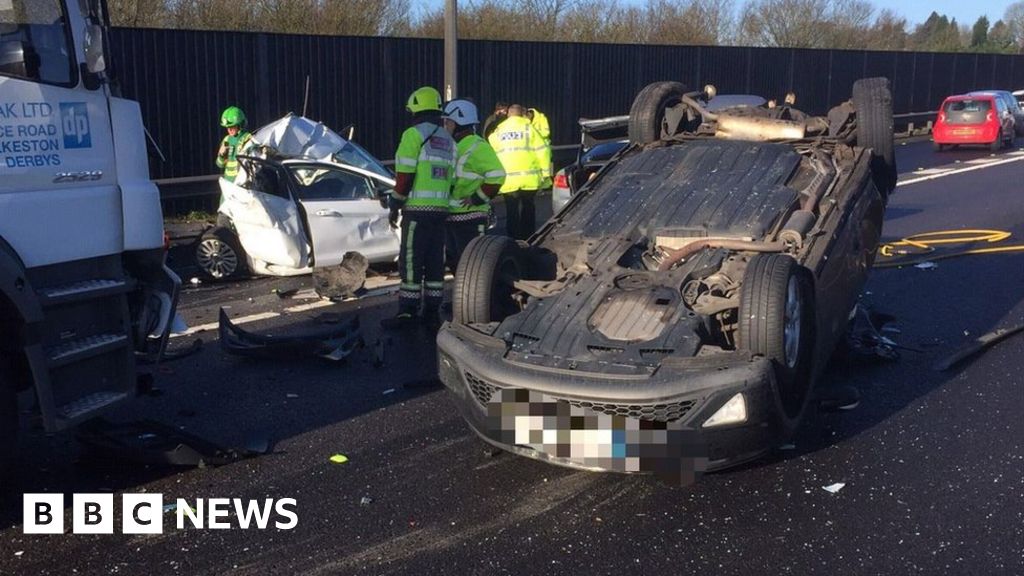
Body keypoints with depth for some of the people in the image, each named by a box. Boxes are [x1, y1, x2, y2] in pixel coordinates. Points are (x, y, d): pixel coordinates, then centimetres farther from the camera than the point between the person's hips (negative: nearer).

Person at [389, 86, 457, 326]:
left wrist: (395, 206, -5)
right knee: (435, 261, 10)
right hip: (440, 209, 7)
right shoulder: (448, 140, 17)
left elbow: (405, 175, -11)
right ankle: (432, 312, 13)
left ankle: (408, 311, -2)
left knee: (411, 261, -3)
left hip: (417, 208, -7)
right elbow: (451, 178, 16)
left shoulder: (414, 134, -6)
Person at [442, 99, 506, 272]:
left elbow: (496, 176, -22)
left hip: (470, 216, -10)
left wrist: (477, 199, -19)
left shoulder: (477, 146, -12)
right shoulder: (453, 146, 18)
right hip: (451, 215, 10)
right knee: (454, 259, 15)